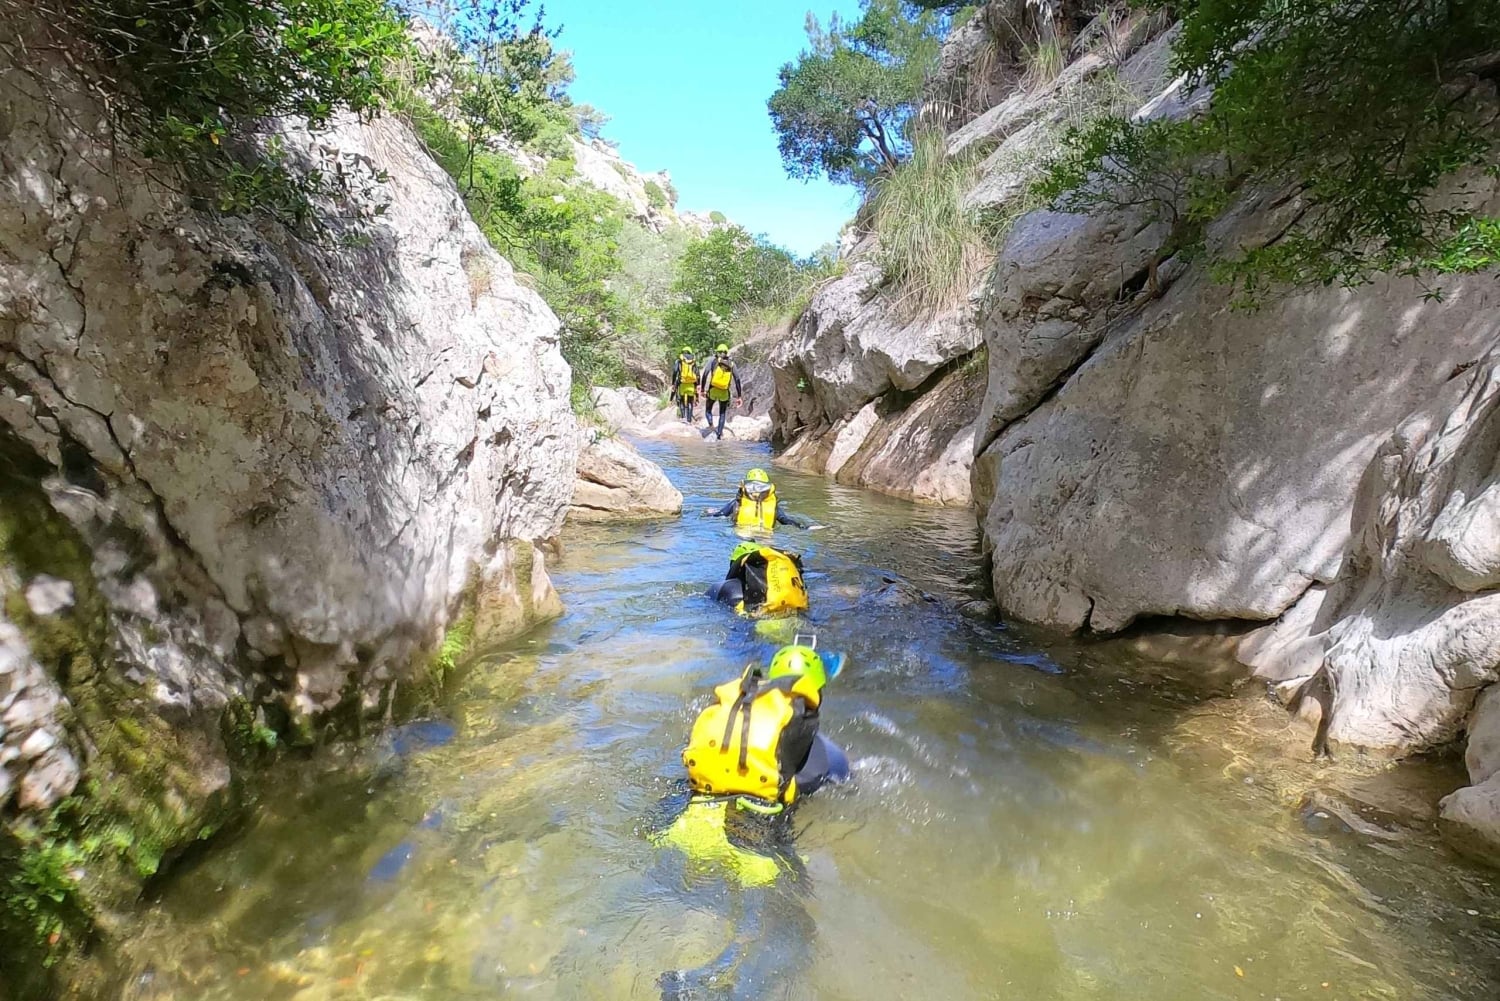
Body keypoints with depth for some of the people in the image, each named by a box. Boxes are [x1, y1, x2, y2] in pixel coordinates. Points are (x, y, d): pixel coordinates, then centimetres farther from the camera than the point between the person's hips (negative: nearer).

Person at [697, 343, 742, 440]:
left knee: (708, 410, 19)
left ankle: (711, 425, -7)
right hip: (724, 392, 2)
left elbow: (705, 374, -10)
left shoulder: (714, 361, 3)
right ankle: (720, 434, 12)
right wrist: (739, 396, 5)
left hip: (712, 390, -1)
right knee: (722, 414, 18)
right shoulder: (731, 364, 8)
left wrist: (703, 389, -7)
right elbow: (737, 380, 3)